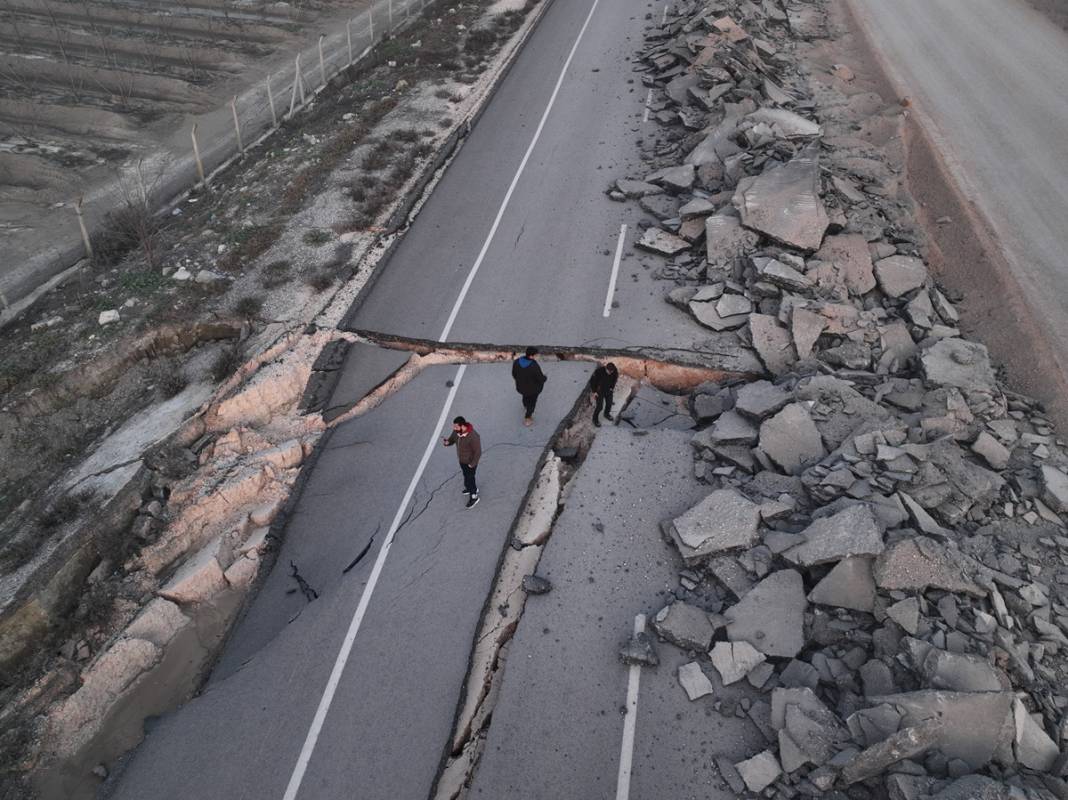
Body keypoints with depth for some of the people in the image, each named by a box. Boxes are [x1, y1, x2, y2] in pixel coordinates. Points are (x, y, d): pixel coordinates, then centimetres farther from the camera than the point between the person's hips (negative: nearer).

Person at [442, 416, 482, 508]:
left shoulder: (472, 436, -37)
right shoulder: (456, 431, -15)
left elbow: (478, 452, -27)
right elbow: (452, 439, 3)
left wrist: (472, 464, -20)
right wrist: (447, 442, -21)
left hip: (470, 462, -7)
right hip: (461, 459, 8)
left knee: (469, 478, 10)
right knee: (466, 475, 28)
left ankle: (474, 497, 34)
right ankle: (473, 488, 56)